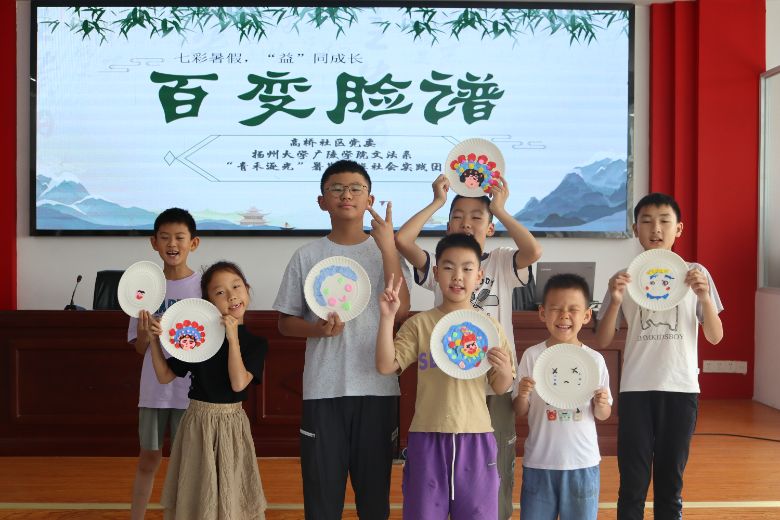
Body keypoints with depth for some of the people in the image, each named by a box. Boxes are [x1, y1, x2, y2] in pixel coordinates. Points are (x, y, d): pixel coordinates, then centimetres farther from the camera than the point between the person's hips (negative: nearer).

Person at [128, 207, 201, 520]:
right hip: (154, 389, 2)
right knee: (149, 458, 10)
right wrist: (144, 335, -16)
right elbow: (140, 348, 5)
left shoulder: (203, 286, -4)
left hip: (192, 390, -2)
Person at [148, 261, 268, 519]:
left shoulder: (255, 343, -5)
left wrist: (233, 338, -21)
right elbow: (164, 376, 3)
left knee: (230, 496, 8)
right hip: (198, 422, 1)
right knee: (196, 496, 11)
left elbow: (238, 383, -19)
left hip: (231, 423, -1)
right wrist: (154, 338, -8)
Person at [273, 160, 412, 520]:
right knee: (321, 489, 6)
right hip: (323, 389, 0)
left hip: (377, 387, 0)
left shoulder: (385, 251, 3)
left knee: (375, 487, 10)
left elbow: (401, 310, -11)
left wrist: (388, 248, -15)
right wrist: (318, 329, -13)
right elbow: (285, 322, 7)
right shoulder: (307, 256, 3)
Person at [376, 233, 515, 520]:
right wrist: (387, 316, -16)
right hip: (428, 438, -1)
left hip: (475, 438, 1)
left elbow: (501, 388, 7)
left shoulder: (489, 326, 4)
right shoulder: (419, 324, 1)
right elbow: (386, 366, -8)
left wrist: (504, 369, -15)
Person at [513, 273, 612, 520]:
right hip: (539, 461, -1)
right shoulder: (532, 356, -5)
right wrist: (522, 395, -20)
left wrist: (601, 404, -15)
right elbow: (520, 412, 0)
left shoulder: (595, 359, -2)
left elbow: (603, 415, 7)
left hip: (583, 462, 1)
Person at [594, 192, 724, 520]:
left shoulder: (695, 274, 4)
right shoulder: (624, 279, 3)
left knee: (670, 479, 9)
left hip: (681, 388, 1)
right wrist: (615, 301, -14)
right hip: (636, 389, 0)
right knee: (633, 482, 0)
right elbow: (602, 342, 2)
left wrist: (705, 297, -14)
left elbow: (715, 337, 2)